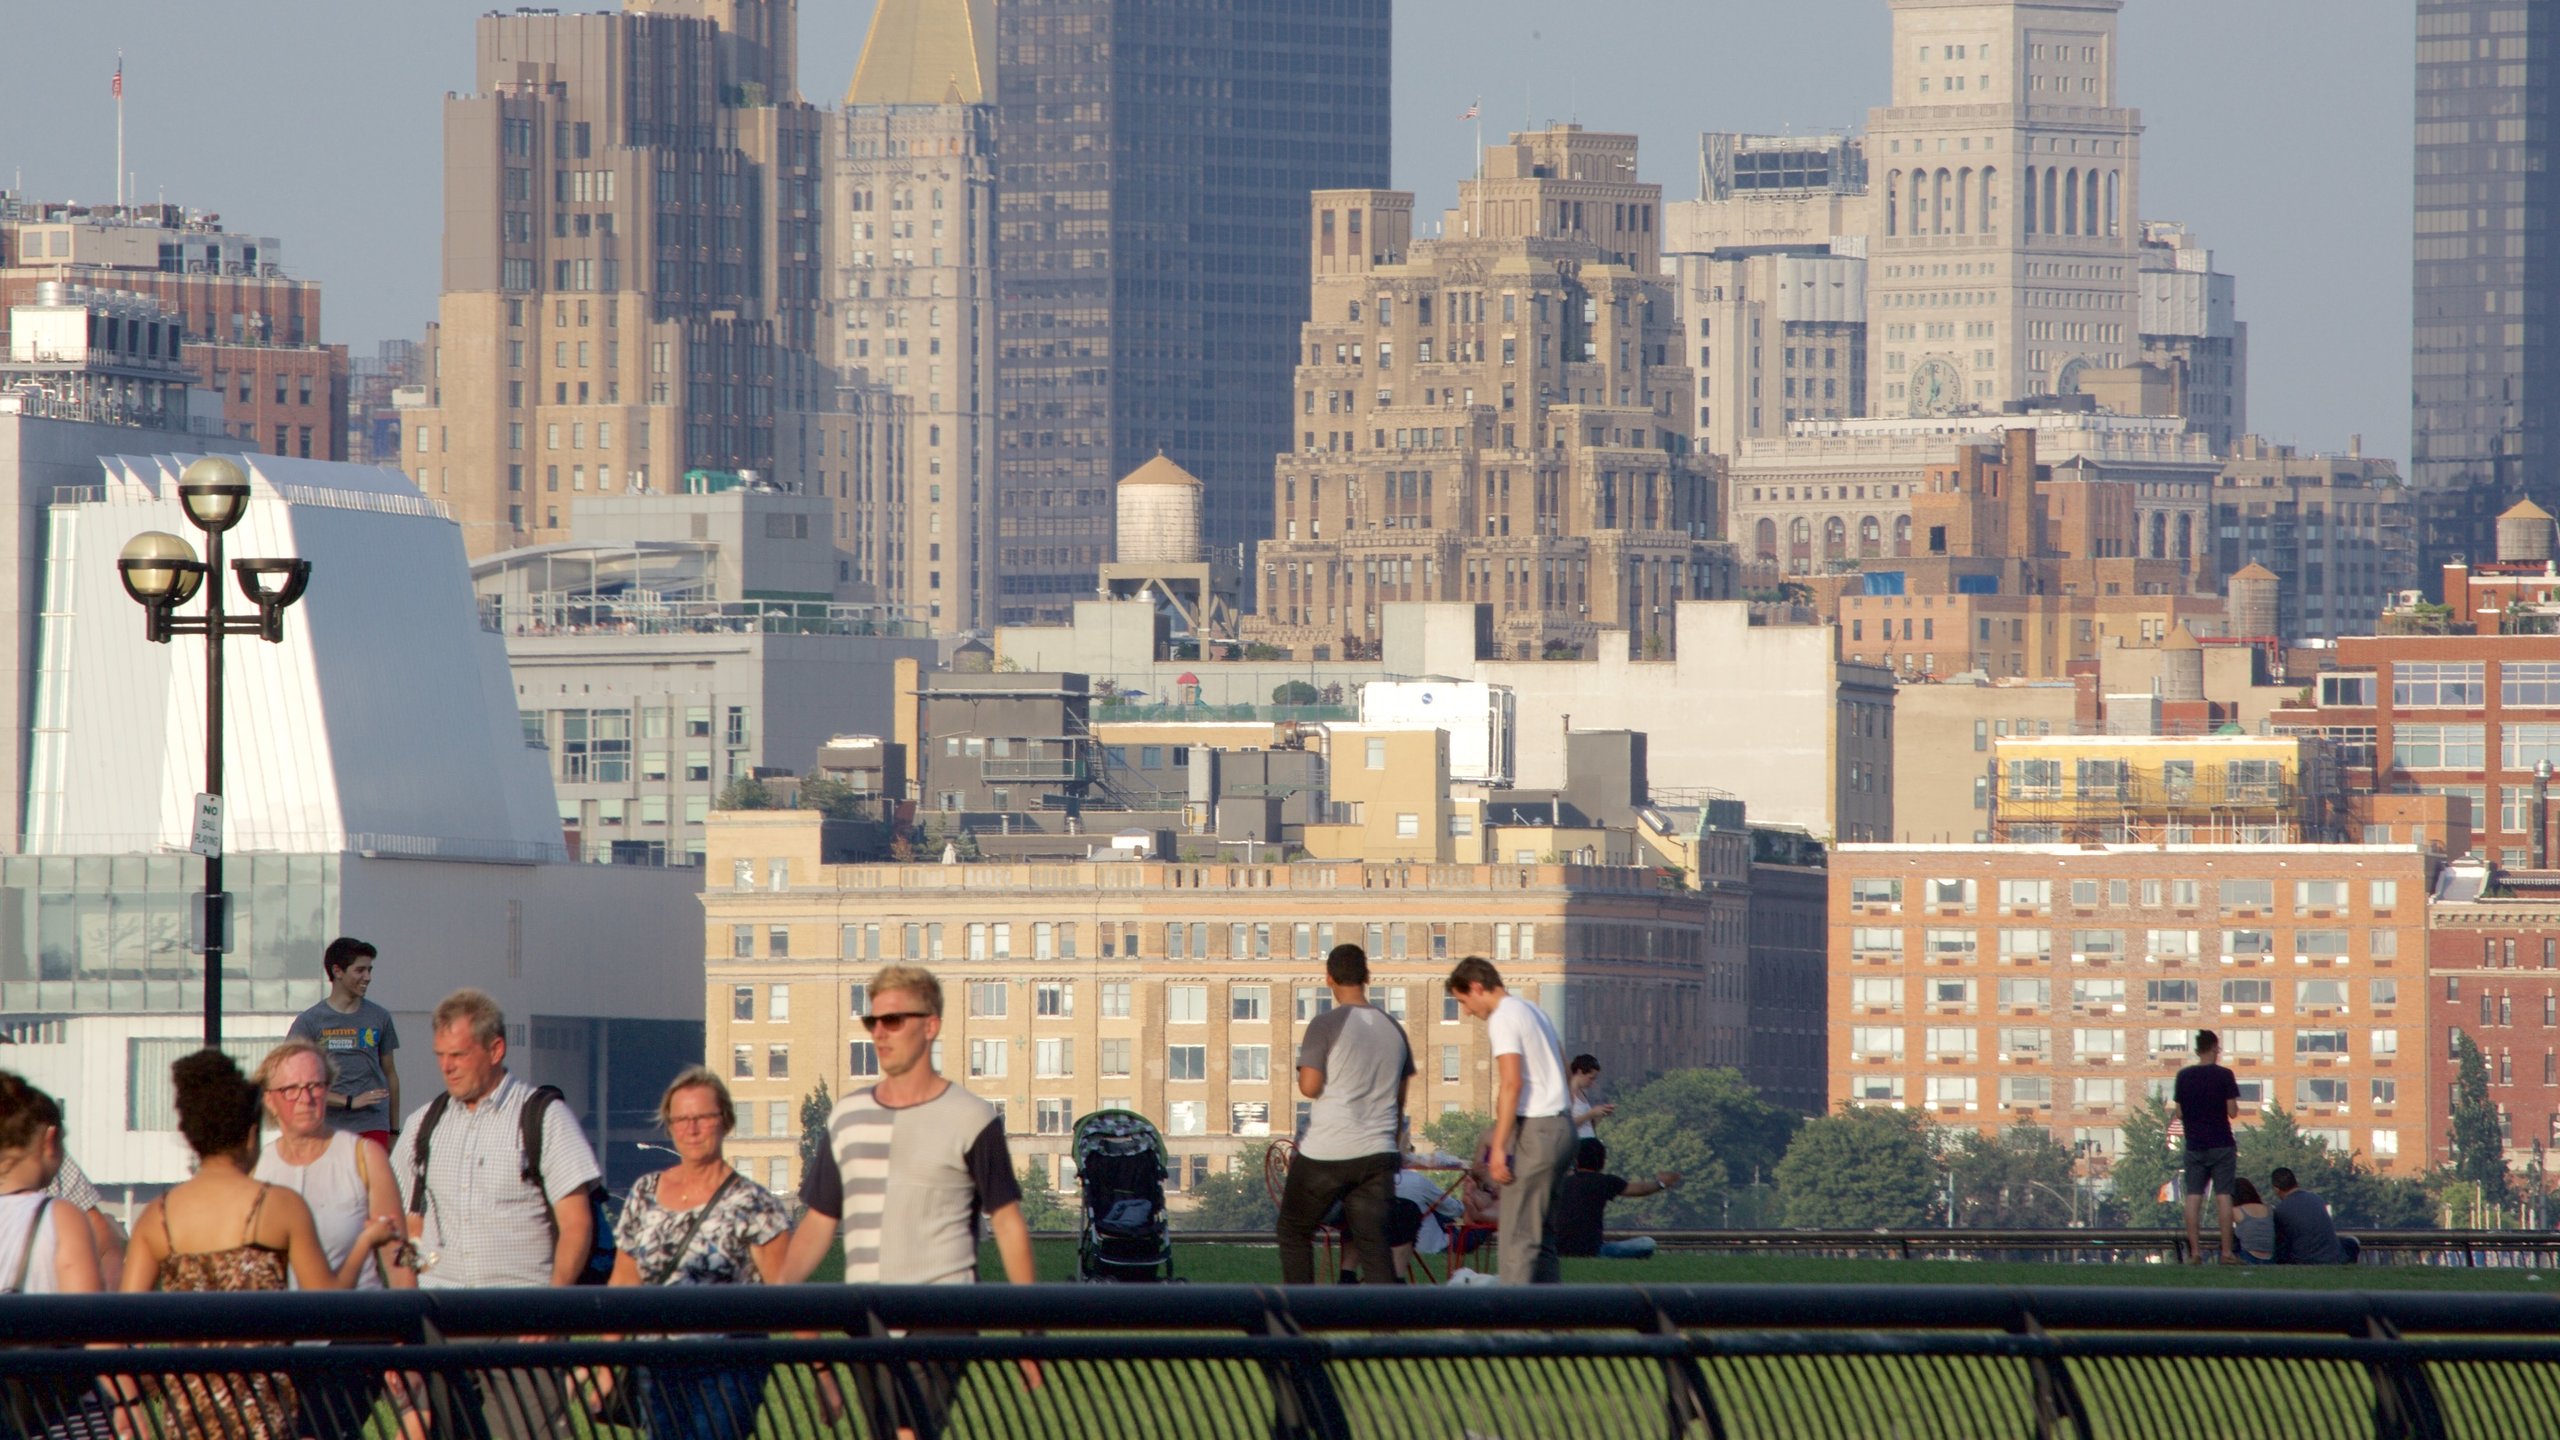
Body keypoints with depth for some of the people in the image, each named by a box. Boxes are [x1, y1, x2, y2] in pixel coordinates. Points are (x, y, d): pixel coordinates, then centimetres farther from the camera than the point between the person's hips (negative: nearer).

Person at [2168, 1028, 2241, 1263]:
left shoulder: (2184, 1076, 2)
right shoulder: (2223, 1076, -7)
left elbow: (2178, 1113, 4)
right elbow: (2232, 1111, -7)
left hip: (2195, 1145, 2)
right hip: (2221, 1144, -2)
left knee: (2193, 1197, 4)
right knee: (2223, 1197, -1)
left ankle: (2195, 1250, -2)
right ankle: (2227, 1251, -5)